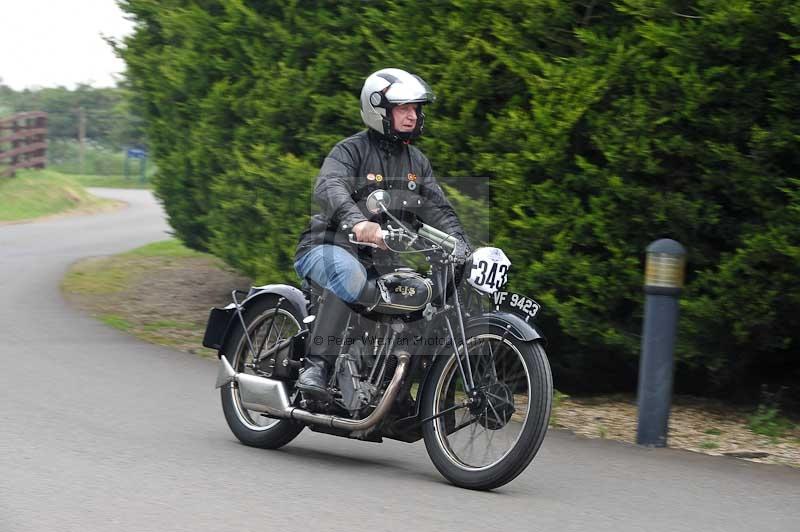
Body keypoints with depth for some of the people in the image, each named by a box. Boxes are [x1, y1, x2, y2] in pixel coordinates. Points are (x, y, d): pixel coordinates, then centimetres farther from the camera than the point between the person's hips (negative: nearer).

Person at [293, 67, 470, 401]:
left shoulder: (417, 161, 15)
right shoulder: (351, 151, -8)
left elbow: (438, 209, 9)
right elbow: (328, 188, -28)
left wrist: (463, 248, -11)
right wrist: (359, 223, -49)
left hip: (379, 261, 7)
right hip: (329, 247, -7)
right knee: (350, 277, -38)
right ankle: (316, 364, -39)